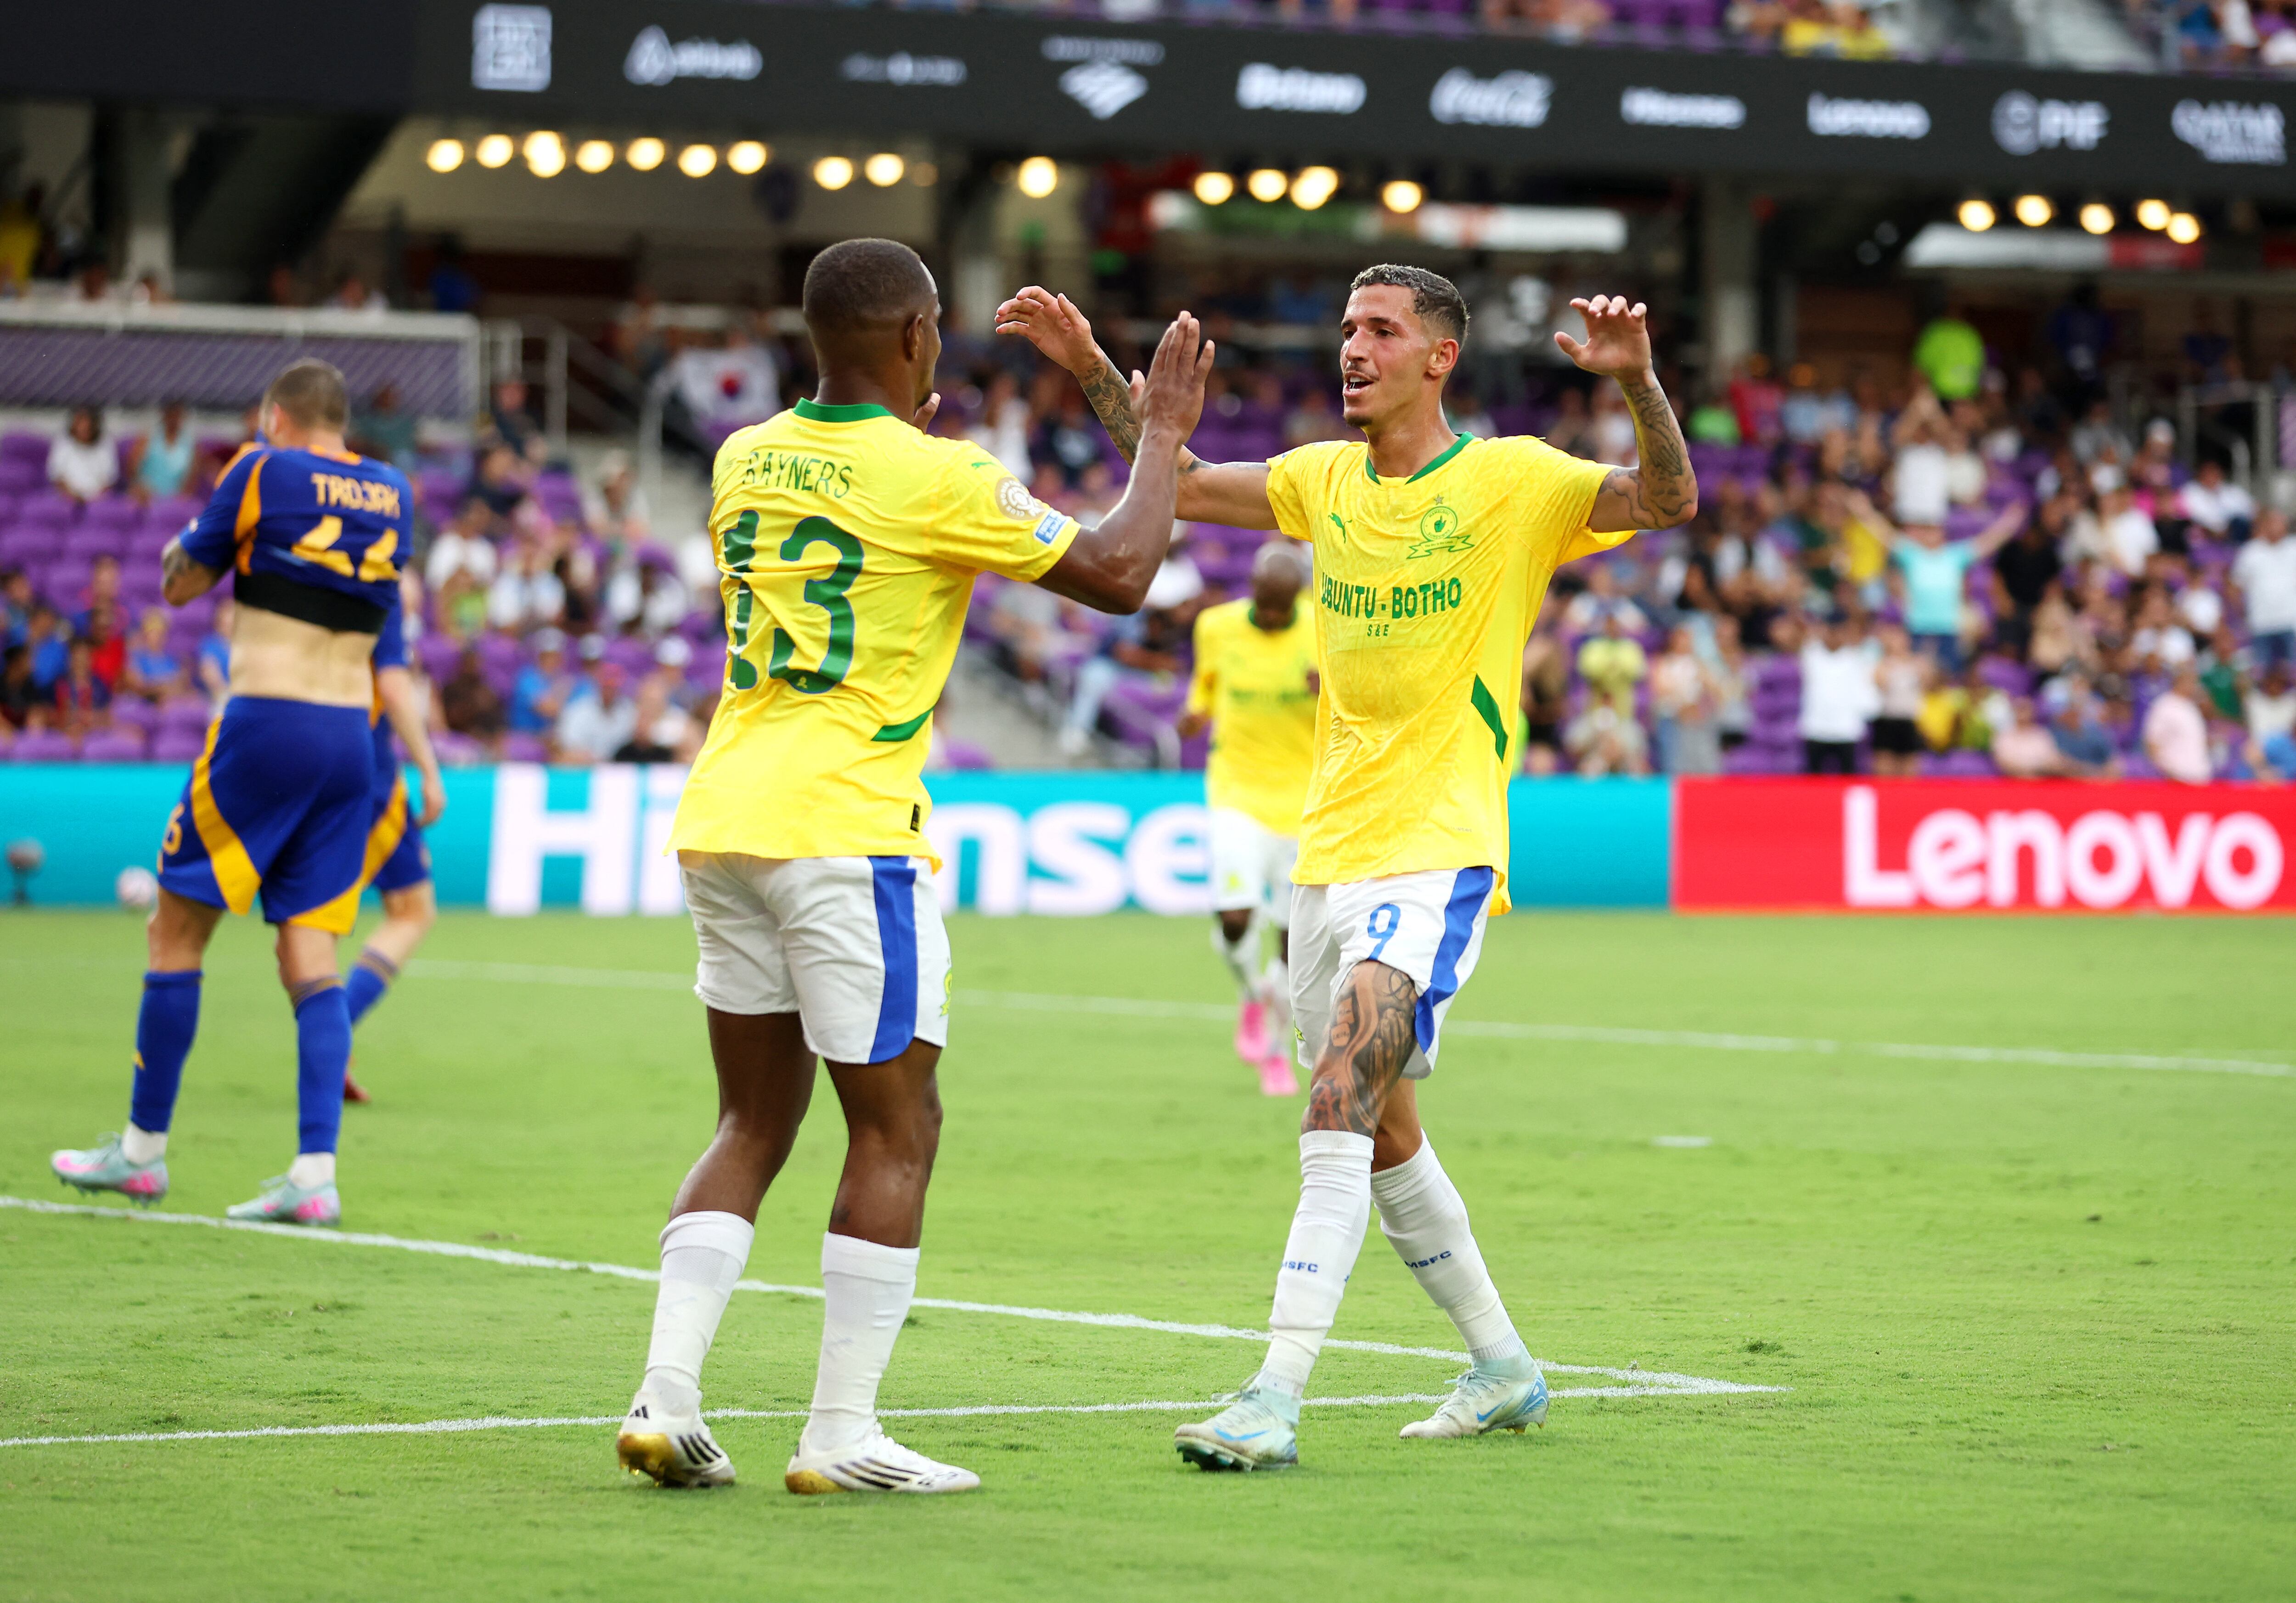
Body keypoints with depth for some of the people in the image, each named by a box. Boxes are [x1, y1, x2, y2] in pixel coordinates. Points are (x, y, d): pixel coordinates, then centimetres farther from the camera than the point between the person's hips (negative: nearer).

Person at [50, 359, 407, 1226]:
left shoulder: (262, 472, -4)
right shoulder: (392, 493, 10)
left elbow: (182, 585, 5)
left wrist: (187, 546, 25)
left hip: (265, 727, -5)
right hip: (350, 739, 5)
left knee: (176, 929, 7)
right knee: (310, 955, 3)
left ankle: (143, 1148, 12)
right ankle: (315, 1172, -9)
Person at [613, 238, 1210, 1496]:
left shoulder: (746, 459, 10)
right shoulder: (936, 479, -10)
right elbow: (1118, 576, -7)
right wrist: (1163, 437, 7)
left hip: (720, 820, 7)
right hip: (844, 829, -7)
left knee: (754, 1123, 14)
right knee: (895, 1131, 2)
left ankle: (664, 1402, 3)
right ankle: (842, 1435, -1)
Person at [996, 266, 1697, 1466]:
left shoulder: (1512, 480, -6)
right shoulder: (1325, 479, 11)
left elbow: (1668, 502, -17)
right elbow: (1176, 487, 20)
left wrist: (1637, 382, -34)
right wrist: (1092, 368, 10)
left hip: (1437, 851, -7)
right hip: (1327, 849, 7)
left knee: (1339, 1111, -21)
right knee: (1383, 1137, 14)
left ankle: (1274, 1401, -26)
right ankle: (1504, 1369, 30)